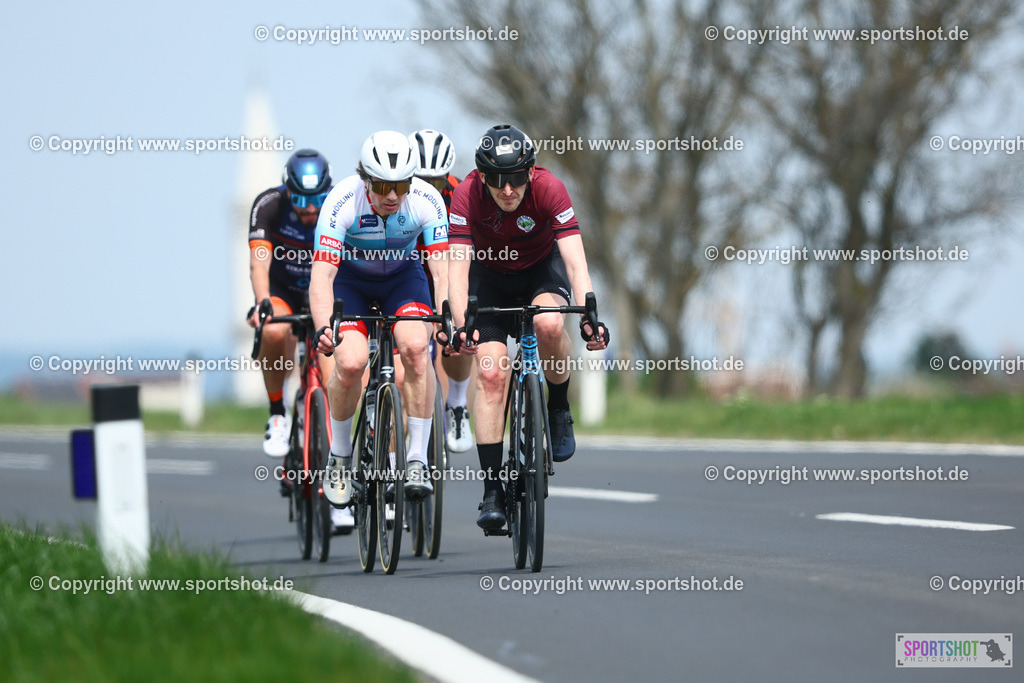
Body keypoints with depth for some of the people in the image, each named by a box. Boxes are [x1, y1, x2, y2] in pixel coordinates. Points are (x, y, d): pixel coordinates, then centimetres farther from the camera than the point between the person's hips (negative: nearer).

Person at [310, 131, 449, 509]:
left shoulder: (427, 201, -27)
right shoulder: (342, 201, -32)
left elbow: (443, 269, -31)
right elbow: (321, 276, -37)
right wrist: (324, 328, -54)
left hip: (402, 276, 1)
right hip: (350, 277, -1)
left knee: (416, 347, -27)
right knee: (351, 361, -24)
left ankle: (417, 459, -17)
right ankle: (339, 456, 2)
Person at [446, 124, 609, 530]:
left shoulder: (549, 189, -30)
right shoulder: (467, 196, -28)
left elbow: (575, 261, -36)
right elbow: (458, 267, -35)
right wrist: (461, 325, -51)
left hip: (541, 268, 0)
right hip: (490, 274, 1)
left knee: (548, 323, -35)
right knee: (490, 372, -16)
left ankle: (559, 406, -6)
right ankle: (492, 491, -11)